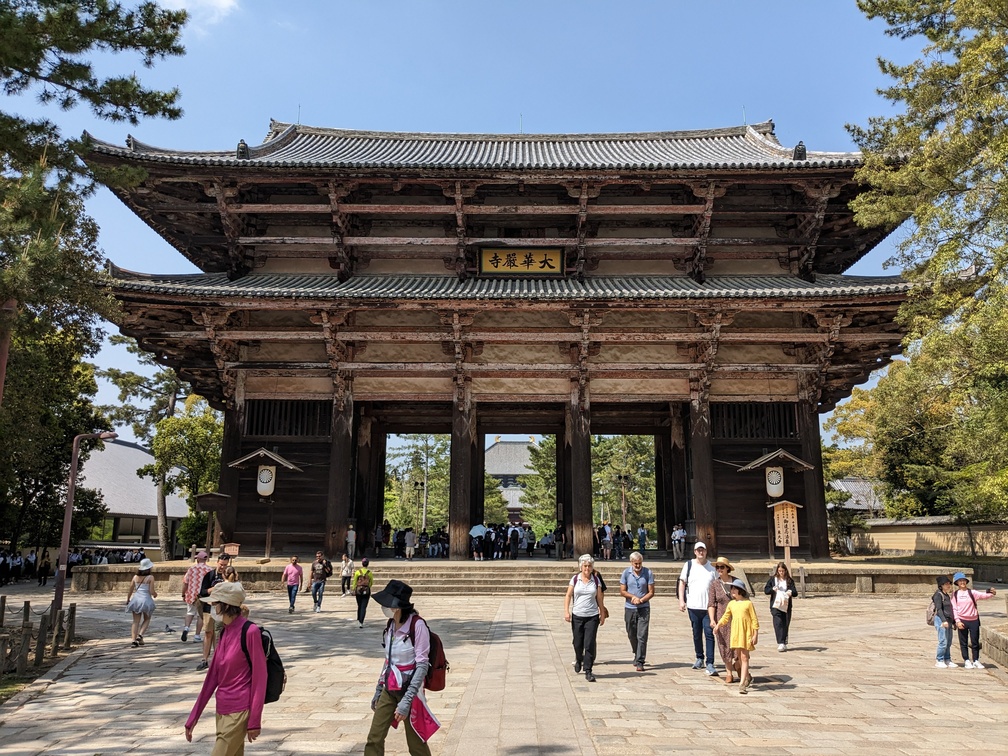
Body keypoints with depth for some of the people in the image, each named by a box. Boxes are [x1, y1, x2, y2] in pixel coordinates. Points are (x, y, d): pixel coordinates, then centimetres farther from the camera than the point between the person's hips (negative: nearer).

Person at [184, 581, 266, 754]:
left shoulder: (249, 631, -16)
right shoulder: (224, 633, 9)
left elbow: (259, 677, -15)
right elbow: (212, 677, 13)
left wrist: (255, 721, -14)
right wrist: (192, 718, 13)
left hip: (239, 712, -8)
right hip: (222, 709, 8)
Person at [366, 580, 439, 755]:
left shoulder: (417, 626, -20)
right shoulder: (391, 625, 2)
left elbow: (422, 666, -21)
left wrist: (407, 700, -25)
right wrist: (378, 689, 14)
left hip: (409, 690, -6)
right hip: (389, 690, 6)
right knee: (374, 739, 3)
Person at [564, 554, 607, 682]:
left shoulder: (596, 580, 3)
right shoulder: (575, 579, 0)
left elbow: (600, 598, 9)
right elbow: (568, 596, 1)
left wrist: (603, 614, 9)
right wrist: (566, 611, -8)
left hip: (592, 616, 0)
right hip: (577, 616, 0)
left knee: (590, 644, -7)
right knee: (578, 643, 10)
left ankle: (588, 671, 0)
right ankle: (579, 660, 40)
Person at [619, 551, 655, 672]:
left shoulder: (648, 573, -3)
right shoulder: (626, 573, 1)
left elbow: (651, 592, -1)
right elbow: (622, 591, 2)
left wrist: (641, 600, -16)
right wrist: (633, 597, -15)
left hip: (644, 608, -2)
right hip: (629, 609, 2)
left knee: (642, 636, -8)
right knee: (631, 635, 13)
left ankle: (639, 662, -3)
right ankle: (637, 654, 37)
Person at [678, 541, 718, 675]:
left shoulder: (712, 567, 4)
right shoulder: (689, 565, 4)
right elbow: (682, 583, 6)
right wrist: (681, 600, -2)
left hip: (708, 607, -1)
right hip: (693, 606, 1)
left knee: (709, 634, -8)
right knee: (697, 634, 13)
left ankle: (710, 664, -7)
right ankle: (699, 658, 30)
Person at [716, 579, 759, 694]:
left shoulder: (748, 603, -5)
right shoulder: (731, 604, 8)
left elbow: (754, 620, -4)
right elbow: (726, 617, 15)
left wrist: (755, 634, -7)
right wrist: (718, 625, 4)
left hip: (746, 632, -5)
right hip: (735, 632, 5)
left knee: (744, 657, -8)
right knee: (739, 656, 13)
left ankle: (742, 684, -11)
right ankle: (747, 677, 34)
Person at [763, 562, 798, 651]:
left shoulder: (789, 580, 6)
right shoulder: (773, 579, 6)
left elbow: (795, 593, 0)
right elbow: (766, 590, 5)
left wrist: (791, 592, -22)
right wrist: (772, 589, -15)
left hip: (787, 606, 1)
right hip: (776, 606, -1)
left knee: (785, 625, 5)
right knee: (778, 624, -12)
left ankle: (784, 643, 17)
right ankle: (780, 643, -15)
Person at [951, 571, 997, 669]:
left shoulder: (972, 592, 1)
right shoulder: (955, 594, 2)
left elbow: (983, 595, -13)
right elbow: (954, 608, 1)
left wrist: (992, 593, -34)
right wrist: (957, 621, -7)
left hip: (974, 620, 0)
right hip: (962, 621, 0)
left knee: (975, 642, 6)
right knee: (963, 643, 5)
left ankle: (976, 661, 17)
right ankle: (967, 661, 14)